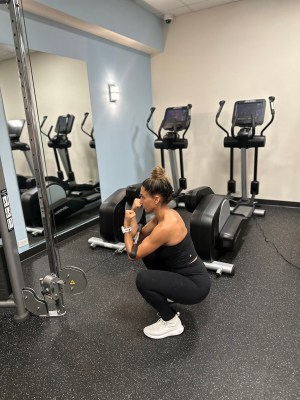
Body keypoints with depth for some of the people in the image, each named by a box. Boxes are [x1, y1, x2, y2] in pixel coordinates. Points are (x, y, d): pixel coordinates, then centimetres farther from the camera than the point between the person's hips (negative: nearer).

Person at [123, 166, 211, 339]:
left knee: (143, 279, -22)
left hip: (196, 285, -9)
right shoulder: (166, 213, -2)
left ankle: (172, 323, 1)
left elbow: (133, 254, -19)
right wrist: (134, 212, -4)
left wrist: (126, 223, -12)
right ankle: (168, 294, 27)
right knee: (148, 253, 11)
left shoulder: (166, 226, -30)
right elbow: (139, 237, 8)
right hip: (188, 273, 9)